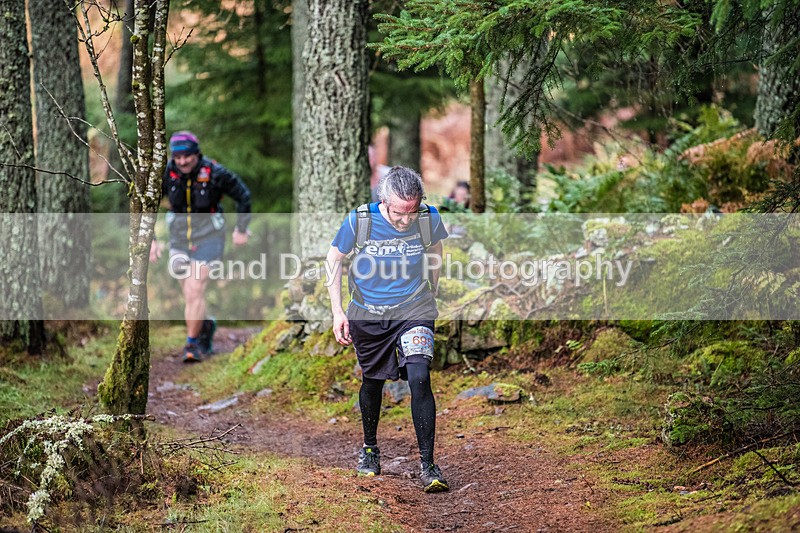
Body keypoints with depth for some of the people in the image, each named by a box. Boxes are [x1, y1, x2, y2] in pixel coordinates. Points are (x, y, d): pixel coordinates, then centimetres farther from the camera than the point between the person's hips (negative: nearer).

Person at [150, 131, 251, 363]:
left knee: (195, 291, -15)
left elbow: (243, 196, -2)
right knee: (189, 296, 11)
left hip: (208, 238, -4)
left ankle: (192, 344, -4)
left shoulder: (215, 173, -18)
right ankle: (206, 326, 38)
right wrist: (151, 239, -5)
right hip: (179, 237, 4)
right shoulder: (166, 173, -11)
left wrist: (241, 229, 4)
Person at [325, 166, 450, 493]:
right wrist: (337, 311, -5)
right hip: (367, 315, 1)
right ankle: (369, 447, 41)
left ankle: (427, 465, -12)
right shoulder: (359, 221, -18)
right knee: (373, 381, 15)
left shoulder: (429, 219, -15)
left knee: (419, 379, -18)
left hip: (414, 310, -1)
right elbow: (334, 258, -2)